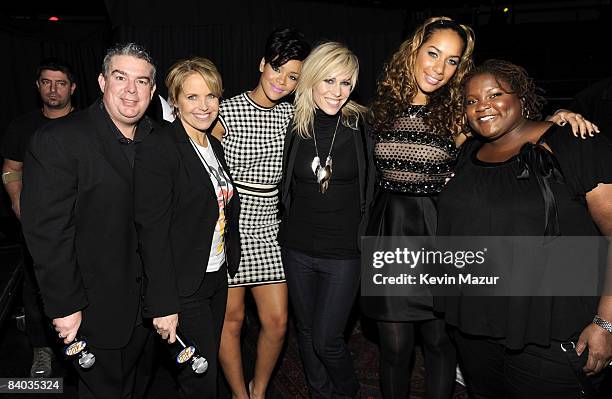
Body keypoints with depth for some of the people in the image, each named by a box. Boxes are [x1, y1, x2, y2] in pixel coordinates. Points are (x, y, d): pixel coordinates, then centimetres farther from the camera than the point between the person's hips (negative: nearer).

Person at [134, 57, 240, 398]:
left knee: (208, 367, 20)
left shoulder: (215, 145, 8)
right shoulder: (157, 149, -17)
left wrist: (231, 263, 10)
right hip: (183, 285, -7)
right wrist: (164, 305, -20)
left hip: (217, 276, 7)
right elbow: (153, 232, -20)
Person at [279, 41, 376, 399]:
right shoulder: (296, 126, -1)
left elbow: (373, 186, 0)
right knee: (307, 331, 17)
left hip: (344, 251, -3)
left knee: (327, 340, 0)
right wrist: (292, 226, 9)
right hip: (298, 248, 3)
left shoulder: (361, 124, -8)